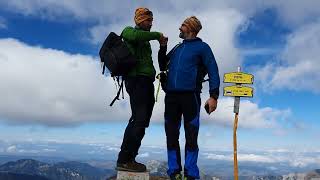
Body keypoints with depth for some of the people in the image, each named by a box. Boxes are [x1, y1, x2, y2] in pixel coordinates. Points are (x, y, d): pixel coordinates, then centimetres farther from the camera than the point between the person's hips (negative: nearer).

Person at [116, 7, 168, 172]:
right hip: (137, 80, -9)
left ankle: (129, 159, 12)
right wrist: (157, 35, -12)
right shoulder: (128, 31, 4)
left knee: (141, 121, 7)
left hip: (146, 81, 9)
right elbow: (136, 35, -22)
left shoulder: (145, 40, 29)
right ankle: (124, 160, -13)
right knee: (139, 120, -17)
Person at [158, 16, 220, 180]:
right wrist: (162, 47, 15)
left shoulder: (202, 47, 5)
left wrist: (213, 96, -13)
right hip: (171, 96, 6)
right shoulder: (177, 48, 21)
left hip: (190, 96, -5)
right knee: (171, 135, 5)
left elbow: (213, 72, -2)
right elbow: (163, 65, 28)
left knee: (191, 137, -1)